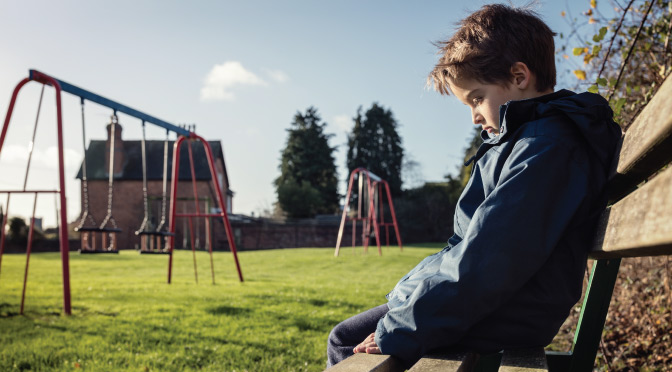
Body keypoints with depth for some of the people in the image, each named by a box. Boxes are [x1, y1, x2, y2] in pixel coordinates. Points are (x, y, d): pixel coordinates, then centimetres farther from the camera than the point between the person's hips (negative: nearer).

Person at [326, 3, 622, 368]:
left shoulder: (545, 146, -19)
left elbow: (487, 261, -26)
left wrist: (396, 334, -21)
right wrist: (406, 295, 13)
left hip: (503, 321, -10)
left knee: (346, 340, -6)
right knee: (346, 334, 17)